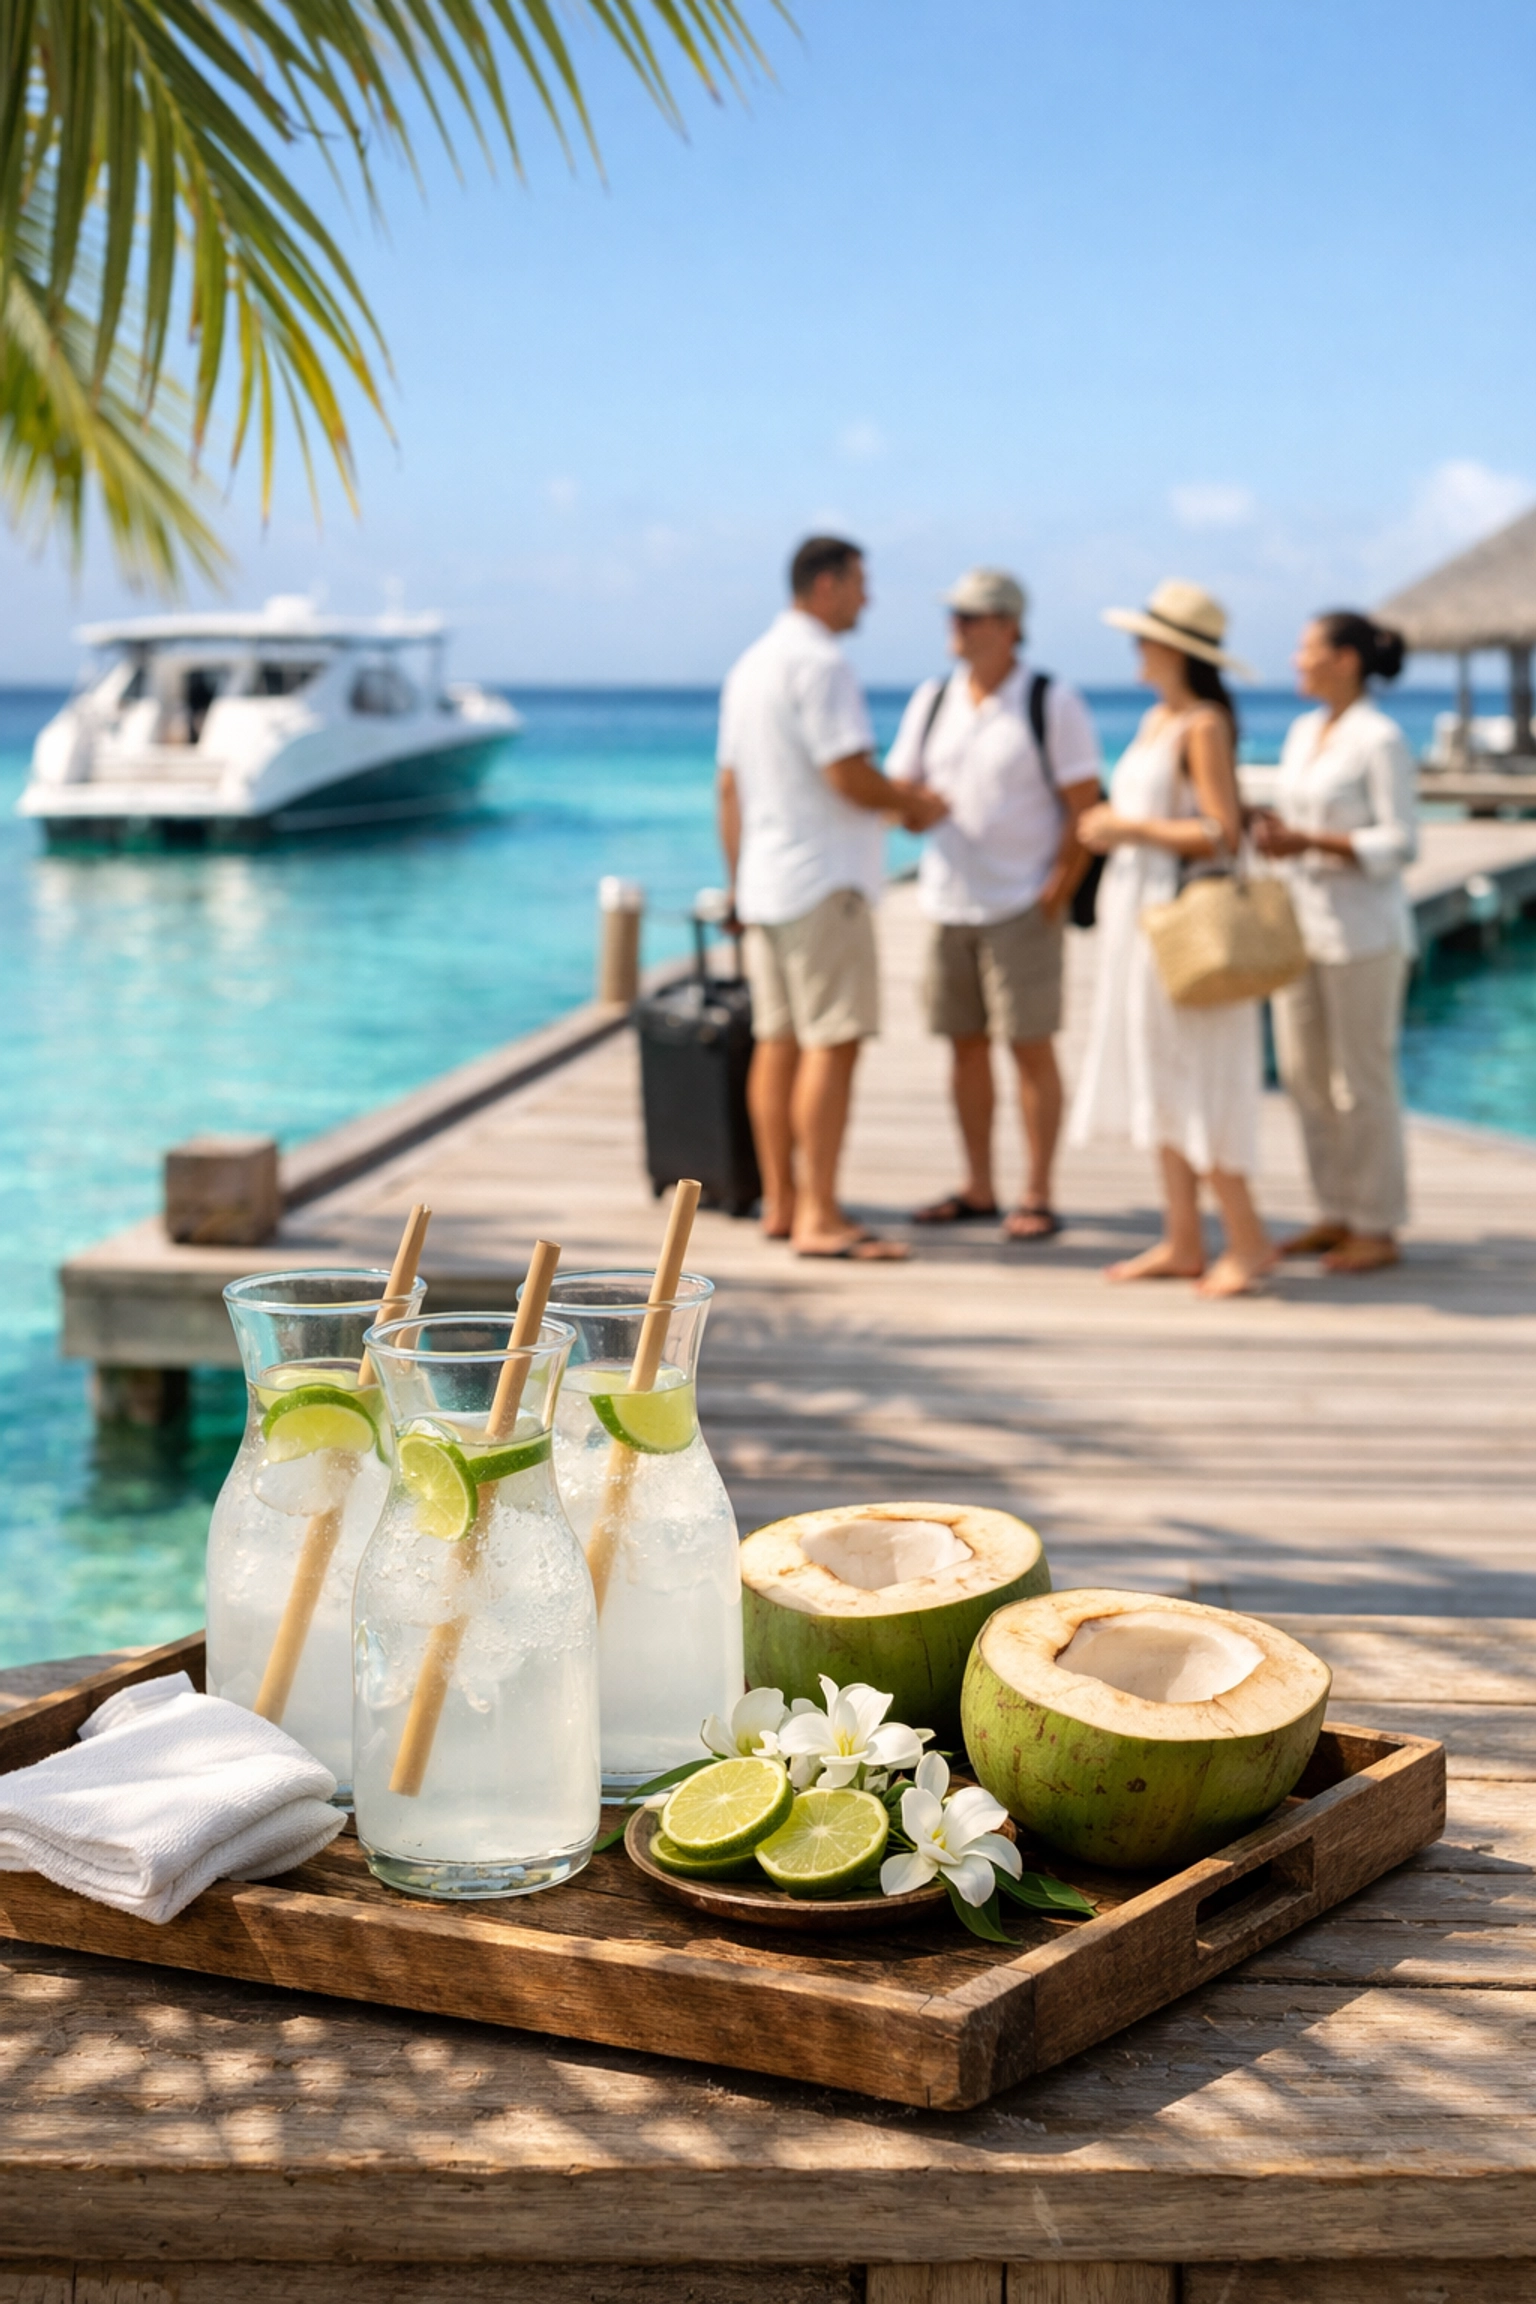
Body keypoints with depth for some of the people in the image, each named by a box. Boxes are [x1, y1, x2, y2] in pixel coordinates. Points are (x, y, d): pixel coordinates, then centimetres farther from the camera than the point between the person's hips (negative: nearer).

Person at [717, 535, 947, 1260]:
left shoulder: (751, 664, 17)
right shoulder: (820, 663, -14)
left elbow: (730, 786, 20)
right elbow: (849, 776, -19)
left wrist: (737, 879, 25)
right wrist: (916, 805, -2)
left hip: (764, 880, 10)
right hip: (822, 879, -10)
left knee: (779, 1041, 11)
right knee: (832, 1043, -11)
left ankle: (781, 1202, 15)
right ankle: (818, 1218, -13)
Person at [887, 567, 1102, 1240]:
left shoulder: (1053, 705, -5)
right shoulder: (933, 700, 11)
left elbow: (1085, 807, -6)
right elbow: (898, 788, 12)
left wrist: (1058, 892, -11)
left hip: (1021, 906, -5)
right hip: (948, 902, 5)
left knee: (1030, 1046, -3)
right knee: (965, 1044, 8)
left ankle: (1037, 1197, 2)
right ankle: (977, 1188, 17)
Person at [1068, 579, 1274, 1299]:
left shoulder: (1204, 726, -13)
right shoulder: (1156, 720, 14)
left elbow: (1222, 834, -19)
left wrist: (1128, 827, -15)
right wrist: (1109, 823, 5)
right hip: (1140, 913, 9)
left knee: (1190, 1084, -6)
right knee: (1158, 1082, 9)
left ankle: (1248, 1239, 2)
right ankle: (1182, 1242, 14)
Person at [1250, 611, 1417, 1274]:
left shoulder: (1381, 740, -12)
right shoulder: (1303, 731, 11)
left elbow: (1400, 843, -15)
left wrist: (1308, 842, -21)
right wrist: (1269, 826, -4)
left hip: (1362, 928, -8)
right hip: (1300, 919, 8)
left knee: (1363, 1079, -1)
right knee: (1305, 1074, 10)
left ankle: (1378, 1229, 7)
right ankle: (1336, 1214, 21)